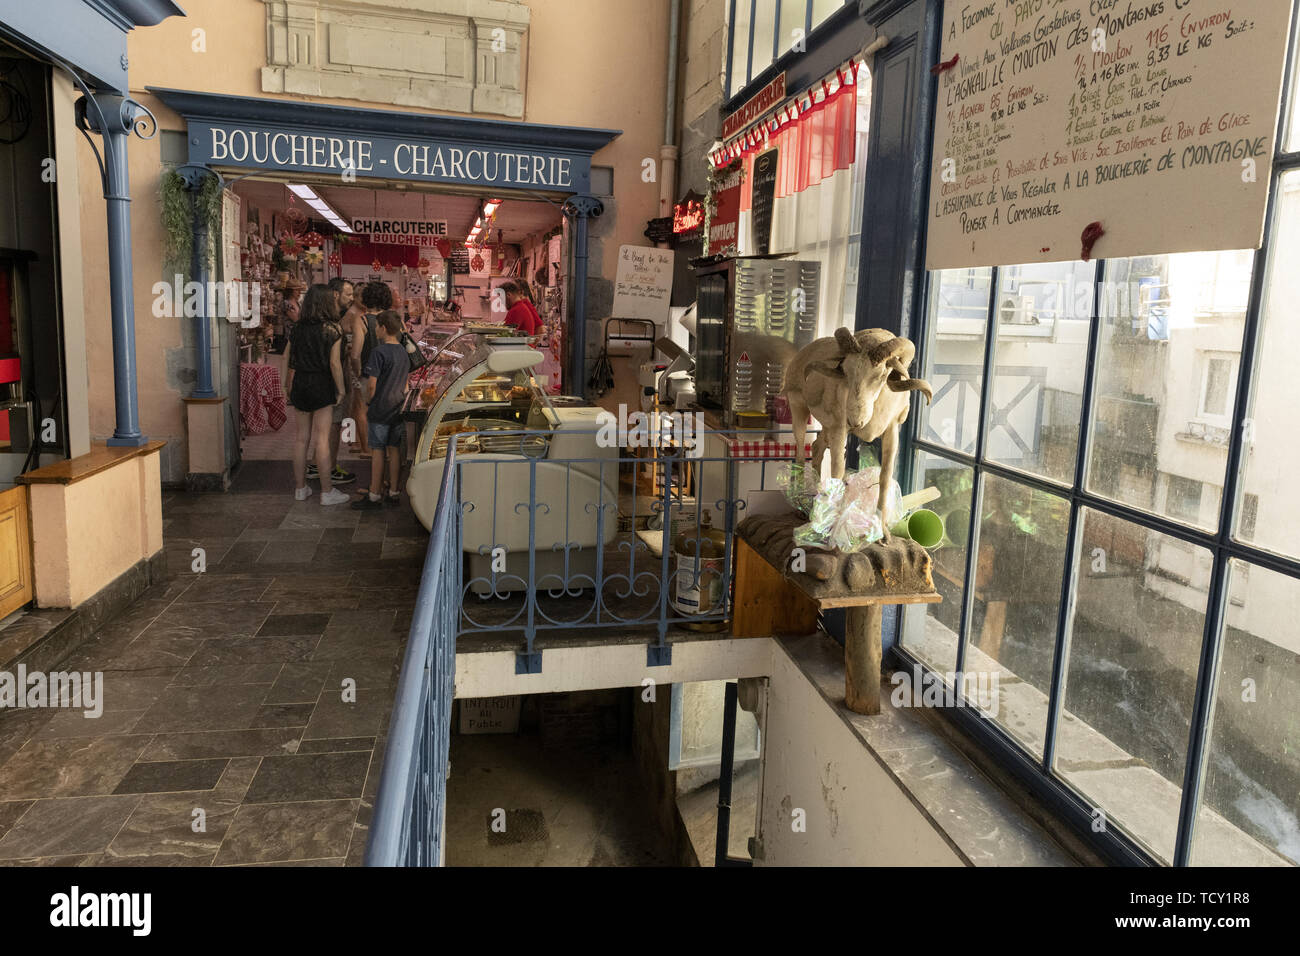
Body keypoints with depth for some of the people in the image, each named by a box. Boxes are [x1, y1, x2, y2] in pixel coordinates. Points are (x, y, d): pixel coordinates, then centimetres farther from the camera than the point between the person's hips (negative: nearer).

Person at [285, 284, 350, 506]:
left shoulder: (297, 329, 5)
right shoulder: (331, 329, -11)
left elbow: (287, 360, 7)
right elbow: (334, 364, -14)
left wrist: (290, 388, 14)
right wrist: (340, 390, -6)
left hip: (300, 383, 5)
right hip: (322, 385, -5)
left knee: (301, 437, 12)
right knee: (322, 438, -1)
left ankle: (300, 488, 21)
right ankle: (327, 492, 4)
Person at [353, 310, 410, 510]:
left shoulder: (379, 352, -15)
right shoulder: (403, 352, 8)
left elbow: (372, 383, -17)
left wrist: (369, 400, -1)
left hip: (380, 409, -6)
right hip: (399, 409, 6)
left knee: (377, 451, -1)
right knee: (394, 450, 10)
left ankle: (374, 495, 4)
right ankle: (393, 492, 15)